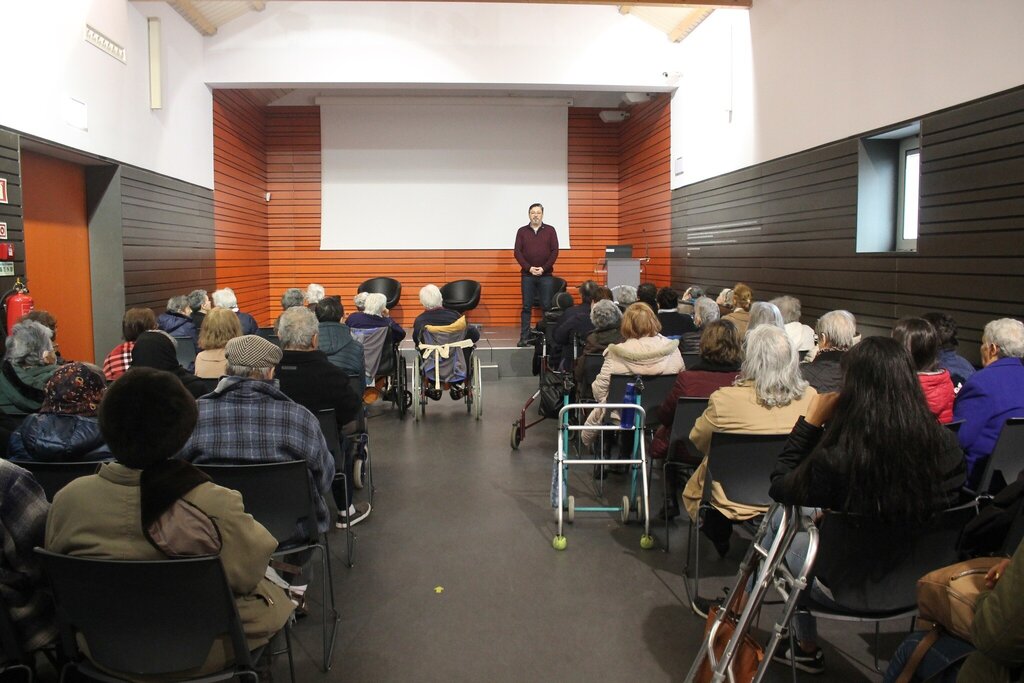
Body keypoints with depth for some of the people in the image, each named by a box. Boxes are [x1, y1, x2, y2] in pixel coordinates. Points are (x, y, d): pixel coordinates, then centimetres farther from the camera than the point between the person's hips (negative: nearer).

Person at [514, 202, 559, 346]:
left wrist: (543, 268, -9)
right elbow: (517, 252, 2)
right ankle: (524, 338, 4)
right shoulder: (522, 231, 7)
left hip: (546, 275, 0)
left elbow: (555, 251, 1)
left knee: (547, 306, 0)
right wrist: (529, 268, -9)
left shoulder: (550, 230, 6)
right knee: (526, 307, 2)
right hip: (527, 275, 1)